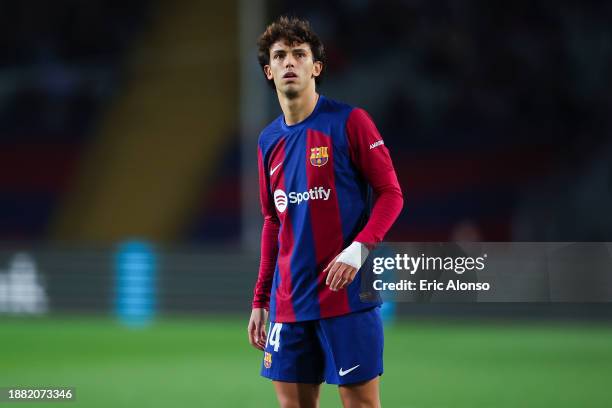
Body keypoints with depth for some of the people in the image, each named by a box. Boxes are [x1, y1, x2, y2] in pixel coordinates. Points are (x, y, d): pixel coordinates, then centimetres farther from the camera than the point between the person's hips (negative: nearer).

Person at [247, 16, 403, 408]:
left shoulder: (349, 122, -4)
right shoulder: (269, 141, 12)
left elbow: (391, 193, -5)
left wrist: (358, 249, -21)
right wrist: (260, 301, 16)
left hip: (347, 294, -5)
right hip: (288, 302, 5)